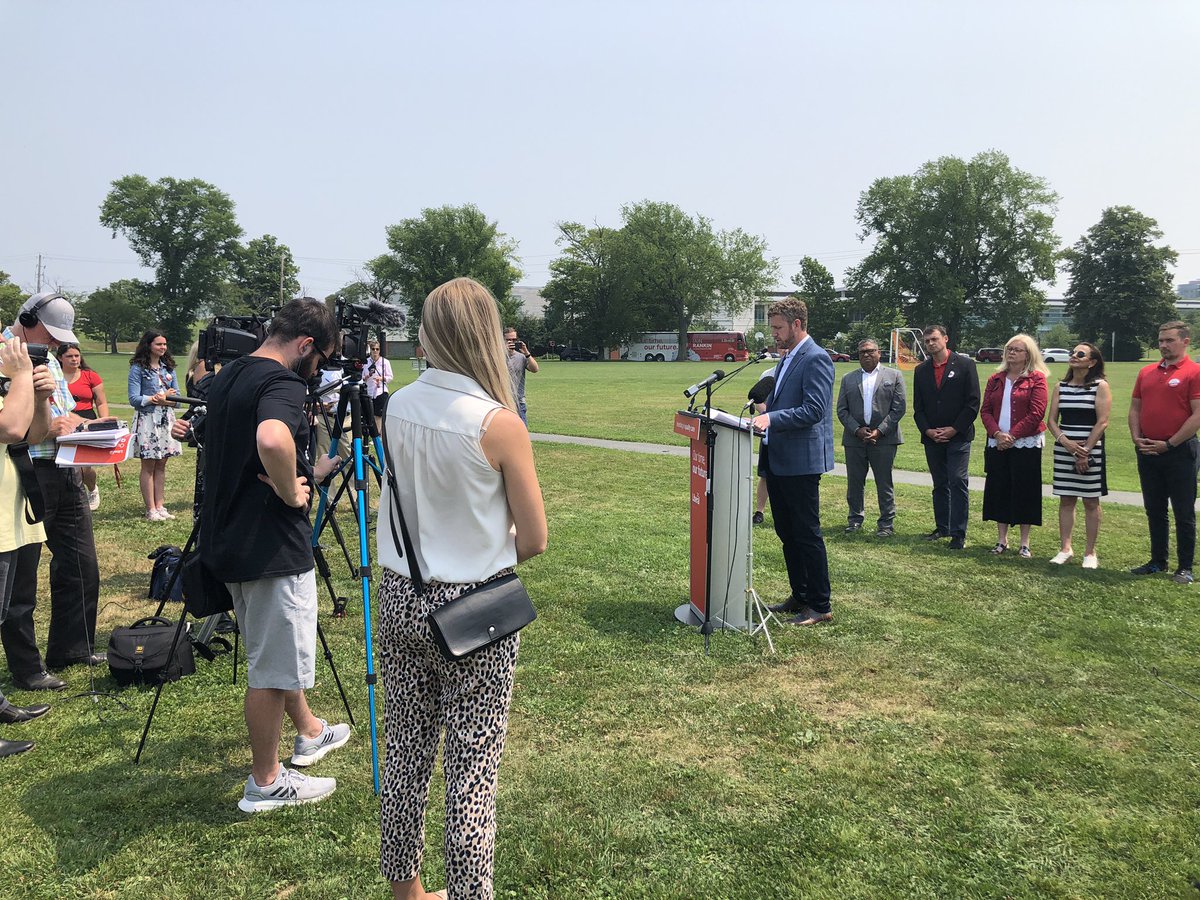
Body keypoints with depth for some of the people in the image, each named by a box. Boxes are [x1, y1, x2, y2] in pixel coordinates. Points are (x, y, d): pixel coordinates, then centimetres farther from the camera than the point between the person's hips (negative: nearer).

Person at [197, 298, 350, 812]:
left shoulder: (227, 377, 10)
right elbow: (272, 441, -42)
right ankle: (266, 784, 20)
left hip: (229, 542, 10)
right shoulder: (282, 383, -20)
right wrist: (290, 493, -24)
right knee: (272, 668, 5)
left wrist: (307, 474, 23)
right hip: (271, 551, -10)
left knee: (277, 654, 25)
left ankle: (309, 733, 44)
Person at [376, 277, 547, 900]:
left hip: (401, 599, 6)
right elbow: (534, 540, -10)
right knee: (472, 766, 5)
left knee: (406, 751, 18)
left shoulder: (396, 407, -1)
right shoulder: (499, 423, -17)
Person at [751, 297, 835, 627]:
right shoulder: (786, 359, 17)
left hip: (801, 463, -10)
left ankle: (820, 606, 8)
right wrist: (765, 425, 14)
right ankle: (800, 596, 27)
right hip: (778, 460, 10)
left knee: (807, 534, -2)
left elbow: (814, 410, -22)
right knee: (787, 534, 15)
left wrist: (771, 418, -29)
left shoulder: (816, 359, -13)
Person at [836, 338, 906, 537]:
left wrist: (879, 431, -11)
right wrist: (857, 430, -9)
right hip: (854, 439, 2)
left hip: (884, 439, -2)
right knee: (854, 483, 7)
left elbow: (899, 408, -2)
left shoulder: (894, 376, 5)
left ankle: (887, 523, 11)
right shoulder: (848, 379, 12)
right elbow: (842, 410, 6)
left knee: (884, 483, 2)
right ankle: (855, 519, 20)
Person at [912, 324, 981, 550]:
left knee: (958, 483, -8)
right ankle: (942, 527, 21)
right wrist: (928, 431, -4)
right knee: (939, 485, 11)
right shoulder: (921, 370, 11)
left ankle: (958, 534, -5)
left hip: (958, 436, -4)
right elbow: (918, 407, 11)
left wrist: (954, 429, -11)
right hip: (932, 438, 4)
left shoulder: (965, 364, -1)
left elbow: (973, 402, -5)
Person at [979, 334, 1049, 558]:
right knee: (998, 489, 6)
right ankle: (1002, 540, 17)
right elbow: (985, 410, 5)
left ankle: (1025, 544, 9)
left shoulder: (1036, 379, -3)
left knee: (1024, 490, 0)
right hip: (998, 444, 4)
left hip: (1026, 444, -4)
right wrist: (997, 433, -11)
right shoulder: (996, 379, 11)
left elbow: (1036, 413, -11)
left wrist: (1012, 435, -16)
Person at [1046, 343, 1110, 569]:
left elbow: (1102, 422, -9)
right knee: (1065, 499, 6)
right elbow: (1052, 420, 6)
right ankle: (1065, 549, 12)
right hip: (1063, 449, 4)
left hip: (1091, 450, -4)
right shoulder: (1060, 387, 9)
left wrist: (1085, 451, -14)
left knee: (1091, 501, 2)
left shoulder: (1101, 386, -3)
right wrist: (1066, 442, -11)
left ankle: (1090, 553, 8)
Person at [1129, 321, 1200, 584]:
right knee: (1154, 511, 14)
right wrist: (1136, 438, -1)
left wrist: (1169, 444, -14)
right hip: (1147, 452, 6)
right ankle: (1158, 561, 24)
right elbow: (1135, 408, 14)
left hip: (1179, 451, -6)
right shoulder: (1146, 373, 10)